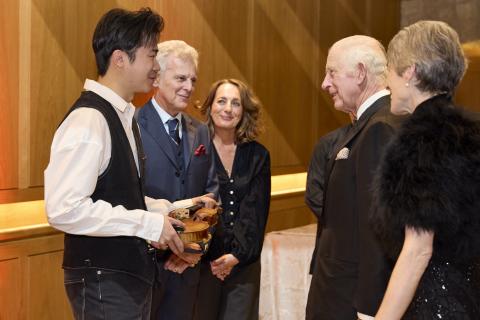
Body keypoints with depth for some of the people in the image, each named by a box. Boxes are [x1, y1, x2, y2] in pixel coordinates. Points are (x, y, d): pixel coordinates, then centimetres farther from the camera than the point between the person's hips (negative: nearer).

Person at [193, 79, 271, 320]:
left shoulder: (257, 155, 6)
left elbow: (256, 212, 1)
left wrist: (237, 254, -12)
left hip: (244, 261, 2)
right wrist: (210, 256, -13)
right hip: (203, 260, -2)